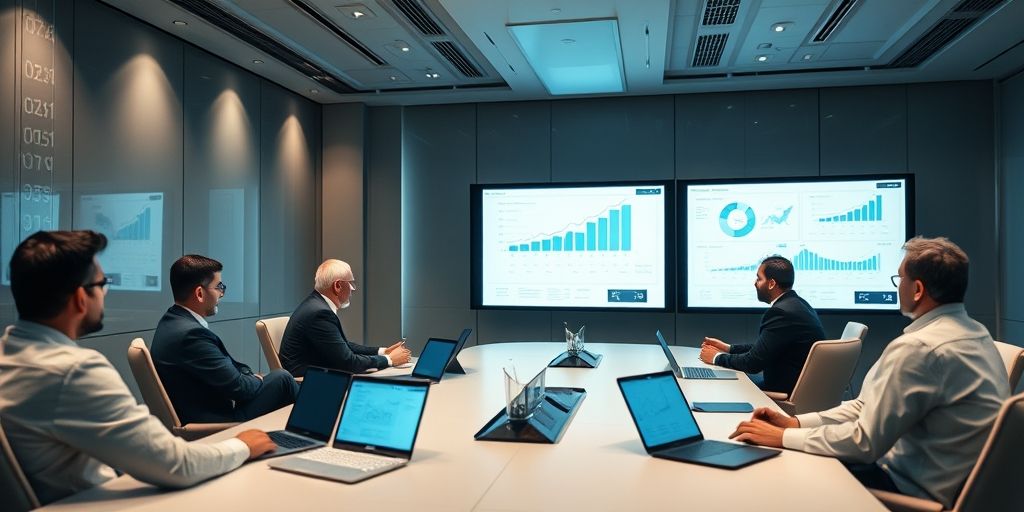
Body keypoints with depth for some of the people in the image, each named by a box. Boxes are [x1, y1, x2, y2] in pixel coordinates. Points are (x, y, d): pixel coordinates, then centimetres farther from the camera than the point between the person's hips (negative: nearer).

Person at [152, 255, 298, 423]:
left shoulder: (171, 321, 4)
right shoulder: (191, 334, -26)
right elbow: (238, 388, -21)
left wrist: (250, 375, 1)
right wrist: (258, 381, -1)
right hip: (213, 420, -10)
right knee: (281, 378, -3)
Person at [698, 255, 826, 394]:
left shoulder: (782, 312, -23)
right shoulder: (796, 304, 7)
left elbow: (753, 363, -20)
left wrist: (717, 357, -6)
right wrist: (728, 348, 11)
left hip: (789, 392, -9)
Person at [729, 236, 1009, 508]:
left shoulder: (918, 347, -25)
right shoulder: (974, 332, 7)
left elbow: (865, 442, -22)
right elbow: (873, 404, 6)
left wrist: (783, 437, -12)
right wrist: (795, 422, 0)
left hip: (918, 490, -8)